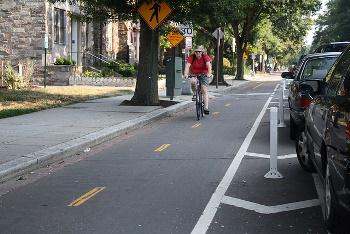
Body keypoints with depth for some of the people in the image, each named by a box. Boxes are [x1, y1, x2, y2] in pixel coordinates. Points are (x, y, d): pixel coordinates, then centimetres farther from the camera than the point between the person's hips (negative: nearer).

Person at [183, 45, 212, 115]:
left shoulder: (205, 57, -16)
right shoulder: (192, 57, -14)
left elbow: (208, 65, -30)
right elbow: (187, 65, -25)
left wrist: (209, 73, -48)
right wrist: (185, 74, -42)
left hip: (204, 74, -1)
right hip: (194, 74, 1)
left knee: (204, 90, -9)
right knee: (193, 81, -34)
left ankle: (206, 107, -7)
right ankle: (194, 94, -5)